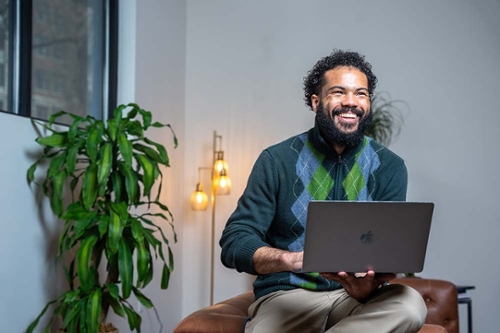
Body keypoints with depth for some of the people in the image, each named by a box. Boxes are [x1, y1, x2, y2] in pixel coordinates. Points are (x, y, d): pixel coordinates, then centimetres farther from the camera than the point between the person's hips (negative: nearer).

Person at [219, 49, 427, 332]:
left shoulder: (389, 167, 2)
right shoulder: (277, 161, -3)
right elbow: (234, 243, -8)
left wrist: (366, 288, -30)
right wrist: (295, 258, -29)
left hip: (357, 298, 4)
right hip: (287, 296, -3)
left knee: (410, 304, -30)